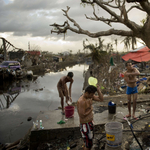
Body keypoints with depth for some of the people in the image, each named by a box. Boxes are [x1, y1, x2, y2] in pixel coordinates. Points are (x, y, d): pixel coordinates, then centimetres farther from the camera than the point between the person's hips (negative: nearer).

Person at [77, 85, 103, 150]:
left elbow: (101, 99, 0)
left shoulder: (90, 96, -2)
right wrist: (91, 109, -15)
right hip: (85, 125, -9)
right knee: (89, 144, 3)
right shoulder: (81, 101, -28)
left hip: (90, 122, 9)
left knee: (88, 141, 26)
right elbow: (82, 115, -28)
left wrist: (98, 89, -12)